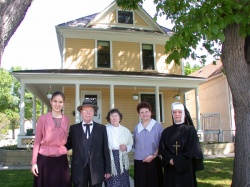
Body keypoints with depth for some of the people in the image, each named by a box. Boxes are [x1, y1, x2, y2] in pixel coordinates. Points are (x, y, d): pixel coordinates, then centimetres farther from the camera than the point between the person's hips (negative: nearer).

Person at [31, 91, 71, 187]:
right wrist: (34, 162, -4)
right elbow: (37, 141, -1)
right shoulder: (43, 118, -3)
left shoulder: (66, 120, 7)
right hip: (44, 159, -3)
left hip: (61, 160, 3)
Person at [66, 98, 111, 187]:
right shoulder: (73, 128, 4)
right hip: (79, 170, 0)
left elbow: (105, 149, 2)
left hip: (96, 169, 0)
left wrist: (107, 170, 0)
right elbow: (68, 145, 7)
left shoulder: (101, 128, 3)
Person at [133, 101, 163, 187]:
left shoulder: (157, 126, -2)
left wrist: (153, 155, -10)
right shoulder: (137, 127, 8)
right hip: (139, 162, 3)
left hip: (154, 161, -3)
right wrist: (139, 153, 5)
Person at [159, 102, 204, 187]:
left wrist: (176, 160, -12)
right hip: (170, 169, 2)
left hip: (186, 168, -2)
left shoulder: (190, 130, -2)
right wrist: (170, 159, -15)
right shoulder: (166, 131, 7)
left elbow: (192, 150, -9)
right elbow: (162, 149, 2)